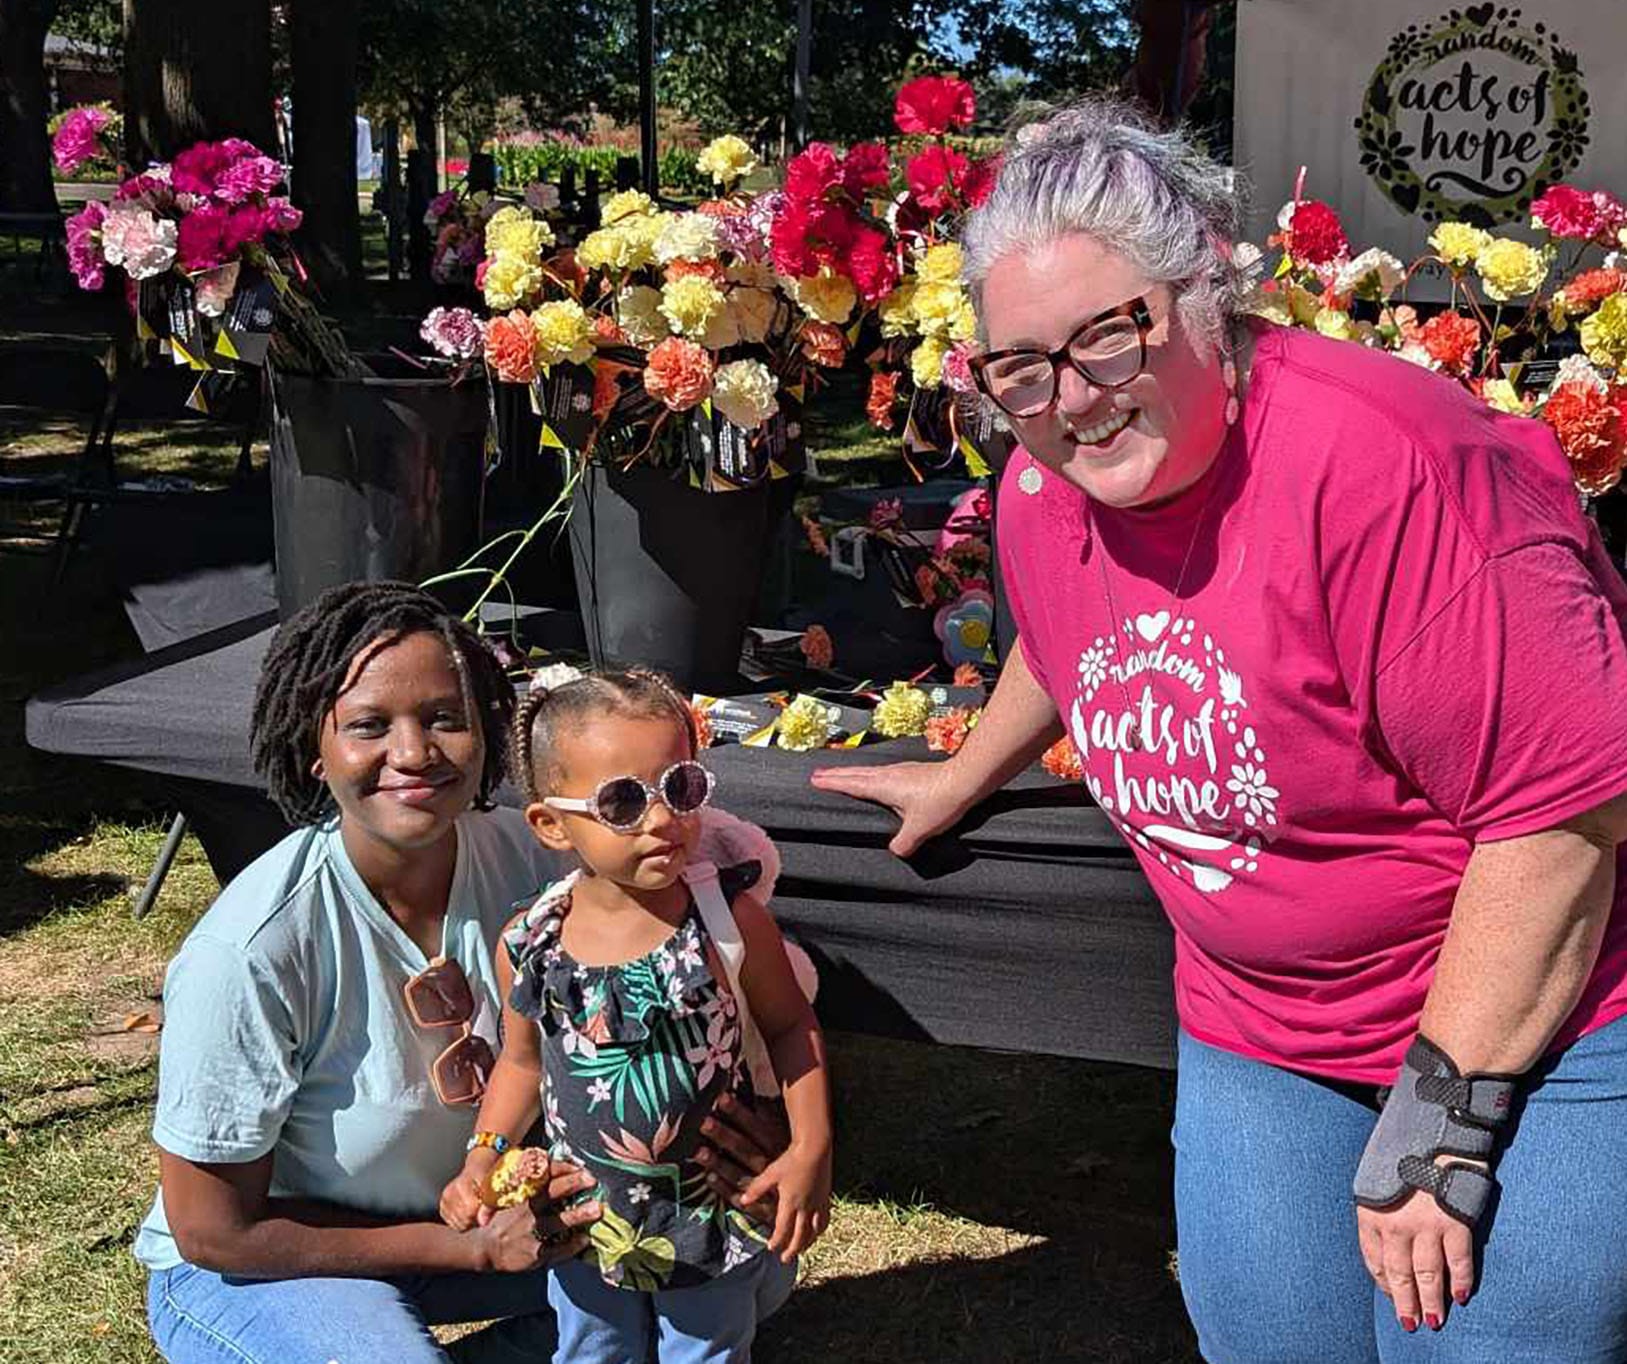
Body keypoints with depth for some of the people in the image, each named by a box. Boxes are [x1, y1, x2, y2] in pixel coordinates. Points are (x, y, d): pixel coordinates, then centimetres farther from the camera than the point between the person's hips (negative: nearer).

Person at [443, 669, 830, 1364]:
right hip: (589, 1224, 2)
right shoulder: (529, 945, -15)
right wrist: (483, 1159, -7)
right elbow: (524, 1060, 3)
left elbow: (790, 1026, -7)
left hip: (715, 1219, -2)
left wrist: (812, 1148, -15)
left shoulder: (731, 920, -21)